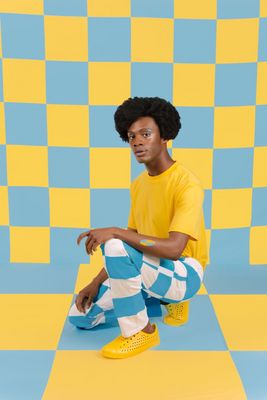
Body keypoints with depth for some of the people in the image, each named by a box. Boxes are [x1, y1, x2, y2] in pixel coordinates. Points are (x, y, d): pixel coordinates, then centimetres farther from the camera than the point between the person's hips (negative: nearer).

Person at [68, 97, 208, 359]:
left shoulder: (187, 185, -19)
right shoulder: (138, 184, 7)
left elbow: (173, 249, -29)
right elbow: (132, 241, 11)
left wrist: (114, 232, -31)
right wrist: (97, 283, 3)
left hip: (183, 274, -8)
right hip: (148, 270, 8)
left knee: (115, 246, -33)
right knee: (79, 315, 2)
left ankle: (140, 332, -13)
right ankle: (164, 301, 14)